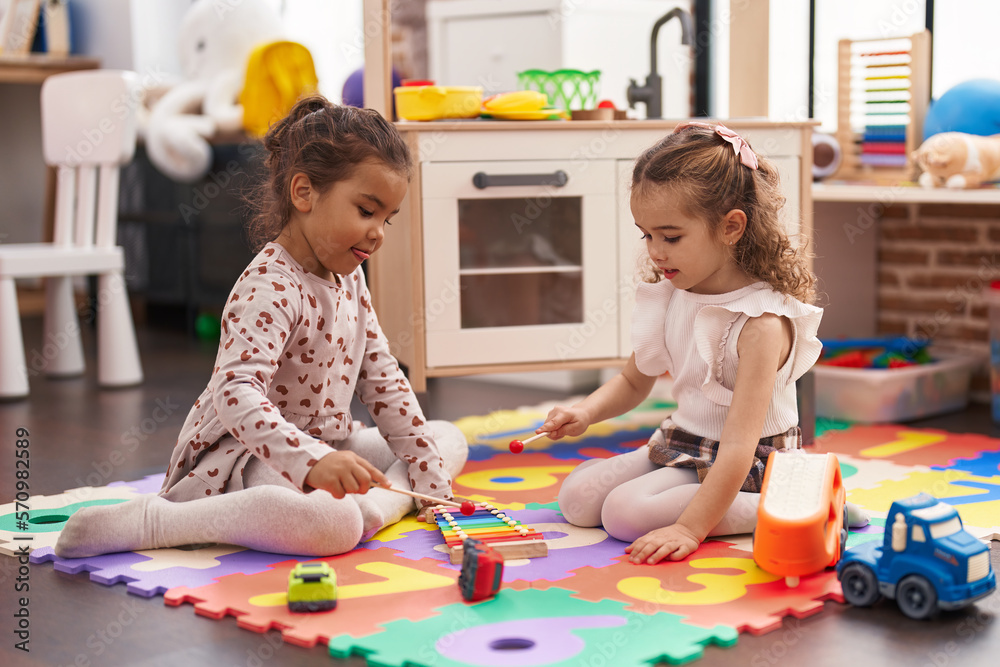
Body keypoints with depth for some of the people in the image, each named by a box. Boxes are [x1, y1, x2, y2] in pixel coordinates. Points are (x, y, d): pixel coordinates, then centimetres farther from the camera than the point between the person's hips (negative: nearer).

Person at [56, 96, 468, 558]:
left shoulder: (349, 278, 8)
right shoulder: (269, 290, -22)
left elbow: (382, 378, 13)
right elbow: (235, 394, -36)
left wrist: (425, 468, 6)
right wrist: (311, 463, -50)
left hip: (325, 445, 10)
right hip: (244, 458, -10)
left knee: (449, 439, 12)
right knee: (334, 525, -40)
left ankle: (374, 504, -17)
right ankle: (149, 521, -27)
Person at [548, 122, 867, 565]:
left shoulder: (761, 321, -26)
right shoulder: (670, 295, -2)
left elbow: (740, 444, -31)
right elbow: (633, 381, 13)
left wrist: (689, 528, -36)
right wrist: (585, 412, -8)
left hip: (745, 470, -8)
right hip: (681, 444, 8)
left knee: (625, 514, -23)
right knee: (577, 496, 0)